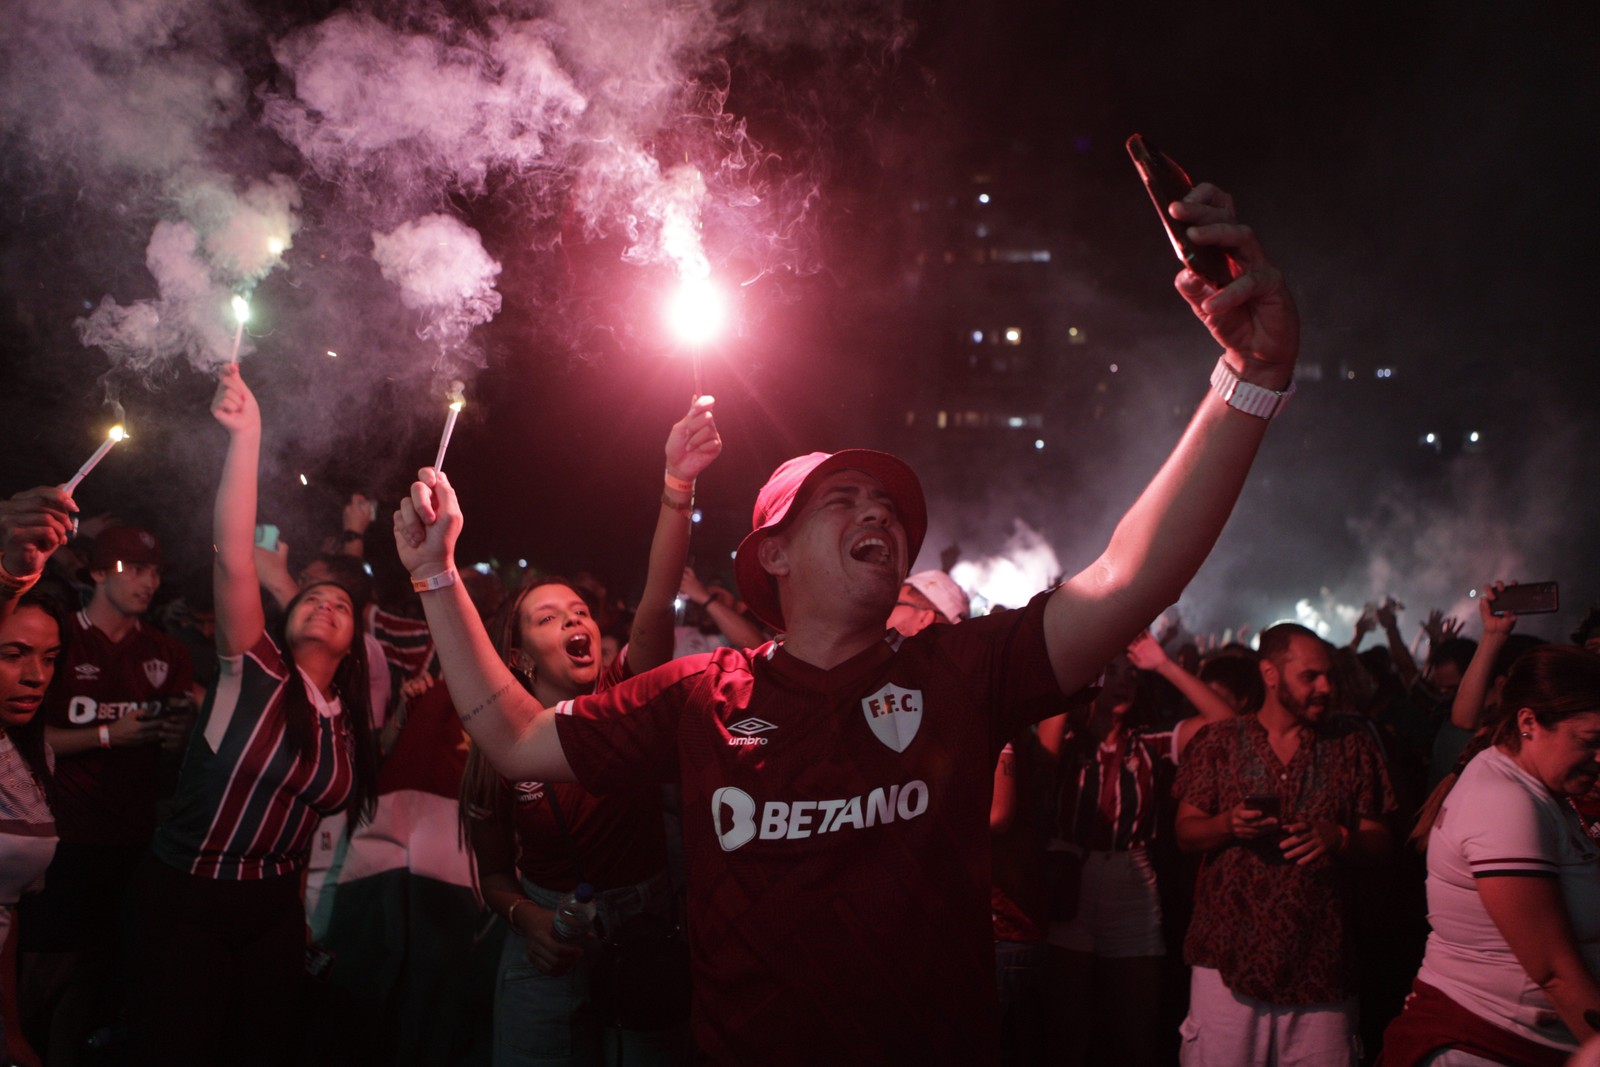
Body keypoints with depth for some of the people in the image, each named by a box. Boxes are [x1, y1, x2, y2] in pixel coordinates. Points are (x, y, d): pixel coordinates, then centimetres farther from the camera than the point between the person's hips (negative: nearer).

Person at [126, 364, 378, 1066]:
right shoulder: (256, 673, -11)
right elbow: (233, 559, -23)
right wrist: (245, 435, -29)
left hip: (275, 905, 5)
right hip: (187, 900, -5)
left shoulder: (346, 723, 5)